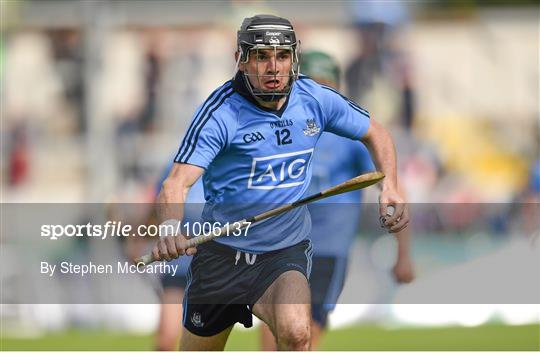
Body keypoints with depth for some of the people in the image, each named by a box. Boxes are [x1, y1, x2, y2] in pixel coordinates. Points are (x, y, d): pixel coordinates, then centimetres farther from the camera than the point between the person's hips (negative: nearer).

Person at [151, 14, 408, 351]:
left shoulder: (316, 99, -5)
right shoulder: (222, 111, -17)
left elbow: (375, 133, 13)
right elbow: (177, 183, -28)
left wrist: (390, 185, -6)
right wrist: (170, 228, -50)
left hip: (287, 251, 1)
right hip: (222, 253, -1)